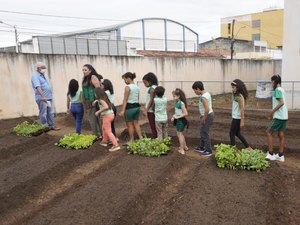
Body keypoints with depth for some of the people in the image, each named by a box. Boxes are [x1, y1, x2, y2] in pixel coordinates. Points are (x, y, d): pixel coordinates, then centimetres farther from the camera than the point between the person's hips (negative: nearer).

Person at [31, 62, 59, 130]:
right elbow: (38, 87, -24)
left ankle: (52, 126, 19)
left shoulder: (43, 75, 18)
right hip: (42, 99, -8)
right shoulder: (35, 76, -10)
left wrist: (51, 95, 22)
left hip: (49, 97, 8)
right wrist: (43, 96, -35)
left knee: (51, 113, 11)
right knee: (43, 114, -1)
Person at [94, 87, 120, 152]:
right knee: (104, 128, 26)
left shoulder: (101, 99, -13)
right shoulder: (104, 97, 13)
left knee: (108, 131, -6)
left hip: (107, 116, -9)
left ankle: (116, 145, -12)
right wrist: (96, 100, 27)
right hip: (111, 114, 9)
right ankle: (104, 141, 39)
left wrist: (98, 111, -20)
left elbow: (106, 106, -30)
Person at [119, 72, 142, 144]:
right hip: (137, 107, 8)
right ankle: (141, 138, 17)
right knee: (136, 123, 16)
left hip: (130, 107, -8)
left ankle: (131, 140, 16)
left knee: (130, 125, 6)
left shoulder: (128, 87, -14)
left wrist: (122, 110, -19)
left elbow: (125, 100, -18)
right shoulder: (137, 87, 10)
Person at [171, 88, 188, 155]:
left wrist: (177, 117, -21)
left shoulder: (181, 103, -21)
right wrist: (173, 117, 0)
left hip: (181, 120, -9)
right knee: (180, 134, 21)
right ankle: (185, 146, 36)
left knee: (179, 134, 2)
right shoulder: (177, 103, 5)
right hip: (178, 120, 9)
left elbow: (185, 113, -23)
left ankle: (182, 150, 12)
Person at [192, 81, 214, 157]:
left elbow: (207, 109, -31)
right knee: (202, 132, 21)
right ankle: (201, 147, 35)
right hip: (209, 114, 10)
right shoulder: (207, 93, 7)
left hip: (208, 116, -10)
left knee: (205, 133, 0)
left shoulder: (203, 97, -23)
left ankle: (208, 151, 10)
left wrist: (204, 118, -18)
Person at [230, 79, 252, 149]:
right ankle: (248, 147, 29)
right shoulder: (236, 95, 9)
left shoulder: (239, 96, -18)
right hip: (235, 117, 10)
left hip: (237, 118, -10)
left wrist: (242, 121, -21)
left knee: (232, 134, 0)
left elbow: (242, 109, -20)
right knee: (237, 133, 19)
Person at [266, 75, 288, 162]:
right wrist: (273, 112, 15)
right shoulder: (281, 90, 15)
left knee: (269, 132, -2)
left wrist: (272, 111, -16)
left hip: (279, 116, -9)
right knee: (281, 135, 11)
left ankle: (271, 154, 0)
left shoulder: (277, 90, -14)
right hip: (284, 116, 9)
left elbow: (281, 102, -23)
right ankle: (280, 155, 16)